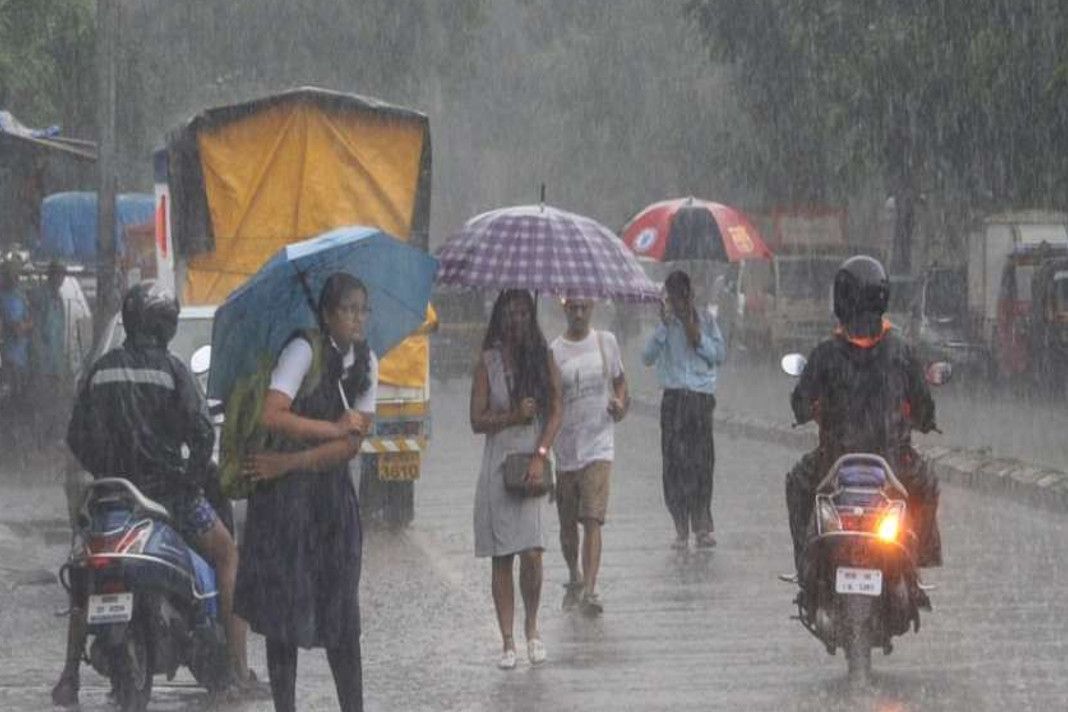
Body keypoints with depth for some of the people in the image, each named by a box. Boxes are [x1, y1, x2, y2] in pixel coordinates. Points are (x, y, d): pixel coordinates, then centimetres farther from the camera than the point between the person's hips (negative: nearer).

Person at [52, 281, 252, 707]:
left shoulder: (101, 371, 6)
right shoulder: (170, 369, -7)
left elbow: (76, 437, 8)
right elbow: (200, 429, -15)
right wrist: (195, 476, 0)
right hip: (166, 488, -3)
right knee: (226, 556, 13)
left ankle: (70, 679, 10)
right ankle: (238, 668, 3)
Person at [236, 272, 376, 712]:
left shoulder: (365, 363, 7)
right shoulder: (304, 350, -11)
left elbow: (352, 445, -2)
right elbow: (272, 416, -23)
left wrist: (289, 463, -13)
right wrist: (335, 428, -12)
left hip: (334, 494, 5)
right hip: (285, 496, -5)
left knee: (342, 612, 4)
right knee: (285, 609, -2)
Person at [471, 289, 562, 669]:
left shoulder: (543, 358, 5)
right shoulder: (487, 362, 4)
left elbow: (555, 411, 2)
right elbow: (477, 421, 2)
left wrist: (540, 455, -9)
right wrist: (514, 416, -14)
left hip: (533, 463, -1)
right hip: (498, 463, 1)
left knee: (531, 553, -12)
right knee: (502, 558, 2)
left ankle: (532, 628, 10)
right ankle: (507, 641, 7)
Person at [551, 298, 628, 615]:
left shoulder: (606, 342, 4)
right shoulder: (554, 352, -2)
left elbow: (619, 380, 19)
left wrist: (620, 403, -2)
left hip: (599, 445, -1)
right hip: (565, 448, 1)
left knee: (593, 519, -14)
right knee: (567, 522, 12)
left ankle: (590, 590, -19)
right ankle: (574, 579, 35)